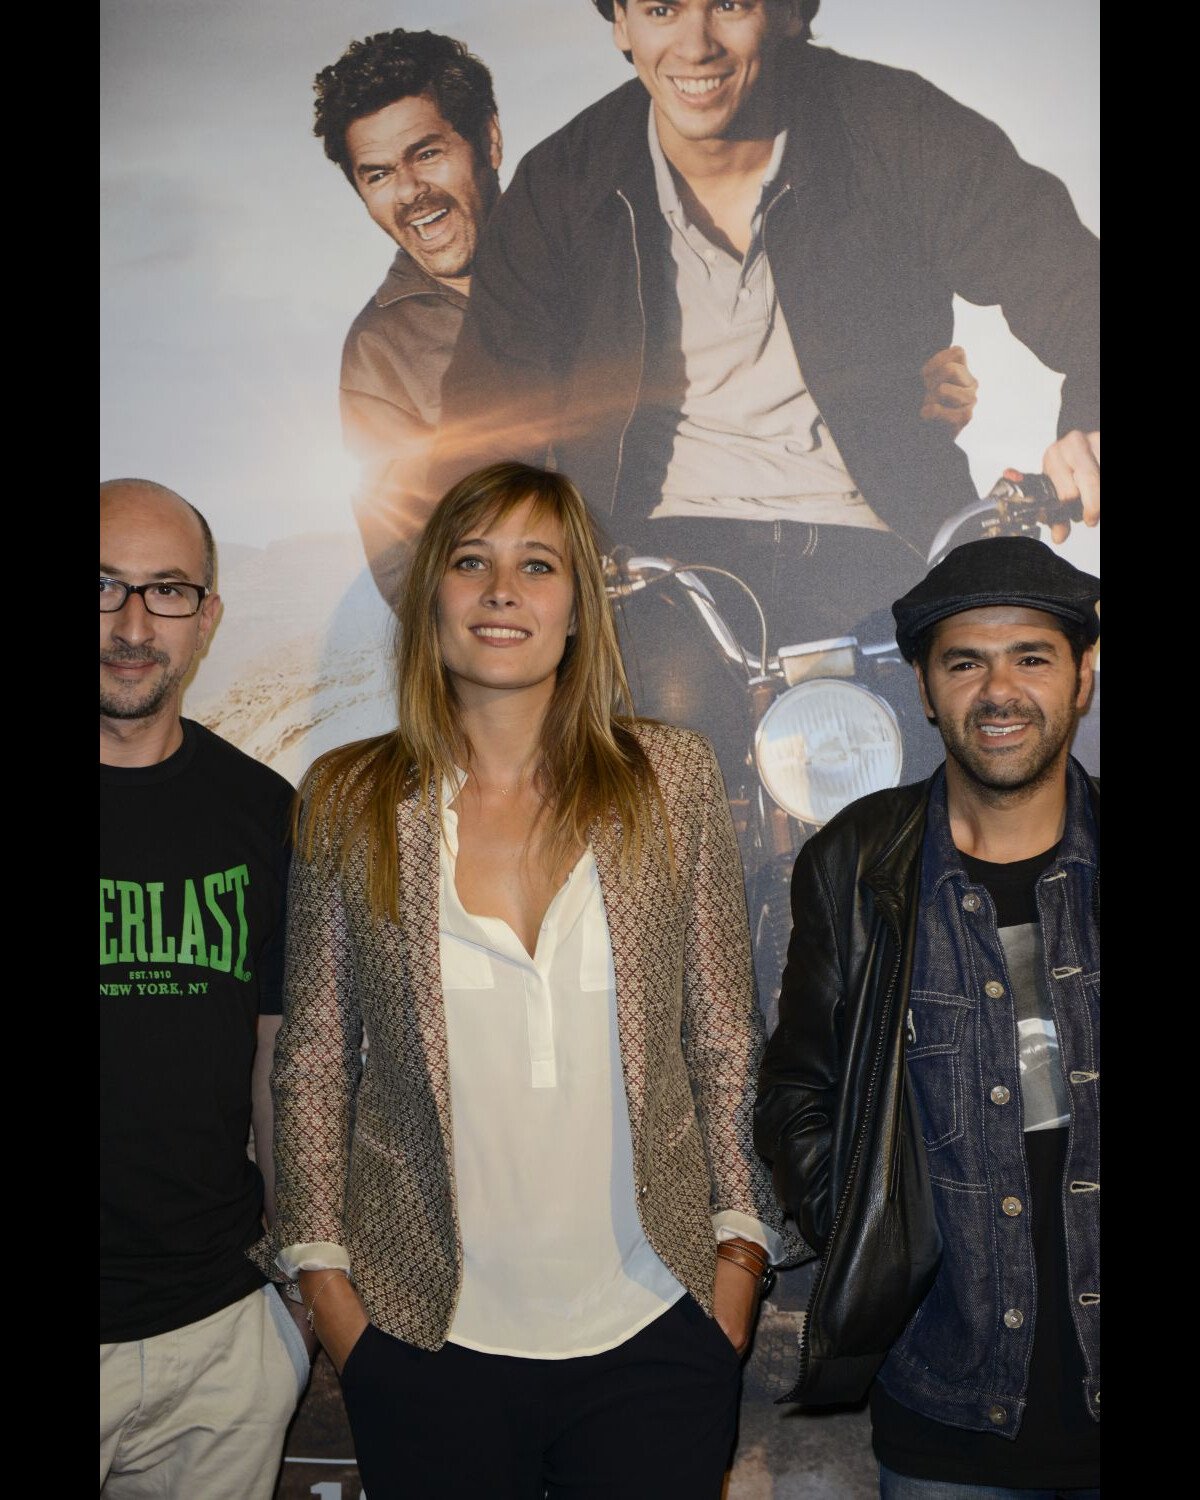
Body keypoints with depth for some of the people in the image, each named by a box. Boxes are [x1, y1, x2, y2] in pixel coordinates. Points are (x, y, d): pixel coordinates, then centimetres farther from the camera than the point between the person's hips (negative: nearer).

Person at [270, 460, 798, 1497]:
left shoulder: (673, 778, 0)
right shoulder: (349, 800, -1)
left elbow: (725, 1038, 3)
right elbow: (316, 1057, 4)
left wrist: (740, 1242, 0)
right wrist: (322, 1267, 1)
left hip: (653, 1324, 1)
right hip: (428, 1333, 0)